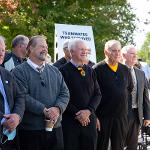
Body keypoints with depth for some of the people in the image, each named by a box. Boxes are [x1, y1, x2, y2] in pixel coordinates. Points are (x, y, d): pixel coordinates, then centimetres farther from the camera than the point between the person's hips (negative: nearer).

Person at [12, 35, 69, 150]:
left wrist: (58, 108, -12)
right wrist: (44, 110, -20)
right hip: (30, 130, -5)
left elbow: (65, 93, 8)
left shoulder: (55, 71, 14)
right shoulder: (20, 71, -3)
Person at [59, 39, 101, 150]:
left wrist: (88, 110, -7)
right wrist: (77, 114, -12)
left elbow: (98, 94, 9)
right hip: (70, 120, -4)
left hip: (89, 119, 4)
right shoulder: (64, 70, -4)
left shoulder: (90, 71, 12)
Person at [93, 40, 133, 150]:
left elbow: (130, 88, 24)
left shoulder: (125, 70, 8)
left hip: (122, 116, 5)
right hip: (103, 116, -4)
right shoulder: (97, 69, -8)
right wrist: (94, 116, -10)